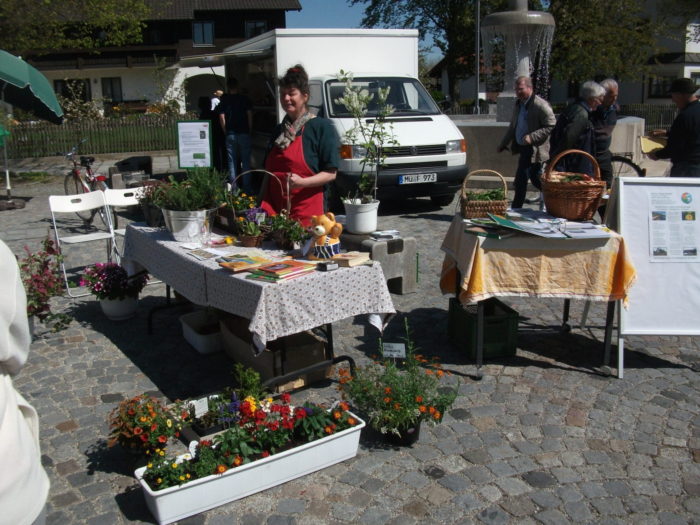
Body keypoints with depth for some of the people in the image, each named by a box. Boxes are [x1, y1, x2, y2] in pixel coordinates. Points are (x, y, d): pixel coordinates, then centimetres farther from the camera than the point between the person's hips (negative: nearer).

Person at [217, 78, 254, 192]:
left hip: (230, 134, 1)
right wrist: (249, 130, 7)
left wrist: (226, 132, 9)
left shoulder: (224, 100, 3)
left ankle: (233, 188, 7)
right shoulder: (245, 99, 1)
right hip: (244, 133, -1)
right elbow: (250, 115, -1)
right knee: (246, 161, 3)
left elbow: (222, 118, 0)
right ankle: (247, 187, 2)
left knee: (232, 162, 6)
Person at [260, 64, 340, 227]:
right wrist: (263, 206, 12)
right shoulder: (279, 131, 17)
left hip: (306, 212, -5)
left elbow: (331, 173, -6)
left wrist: (302, 182, -21)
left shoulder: (321, 126, -2)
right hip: (275, 209, 5)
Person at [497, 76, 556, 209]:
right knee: (520, 182, 15)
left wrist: (532, 137, -26)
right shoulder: (518, 104, 11)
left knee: (535, 179, -8)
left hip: (534, 150, -8)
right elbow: (513, 126, 22)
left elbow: (551, 127, -18)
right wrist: (503, 144, 24)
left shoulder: (541, 105, -16)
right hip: (523, 149, 8)